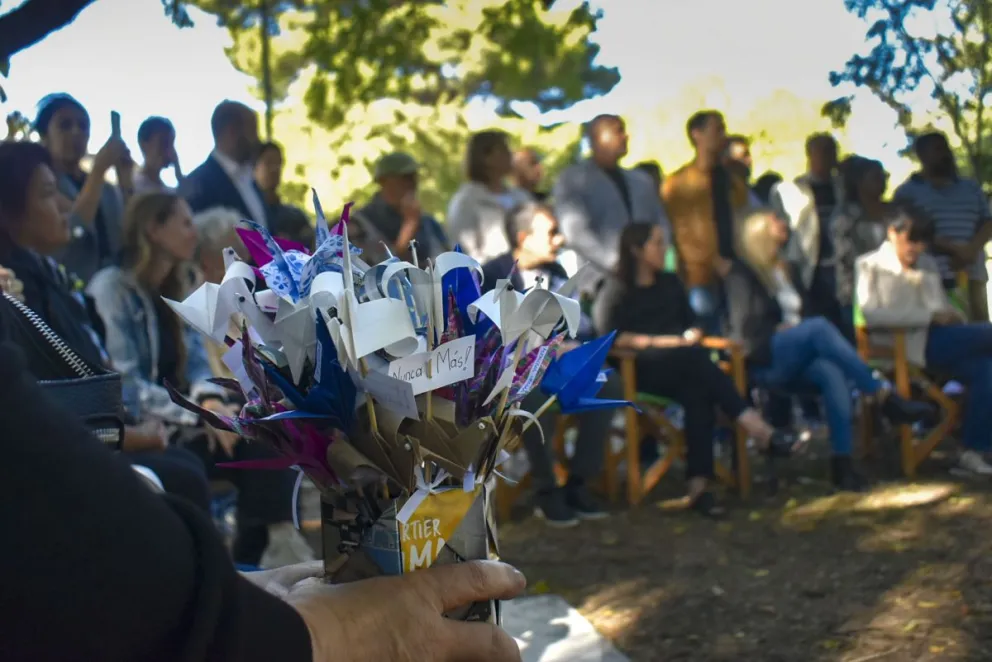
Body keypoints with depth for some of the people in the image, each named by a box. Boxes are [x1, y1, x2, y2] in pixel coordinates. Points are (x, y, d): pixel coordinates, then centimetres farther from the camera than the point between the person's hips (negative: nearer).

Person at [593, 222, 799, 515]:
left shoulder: (670, 283, 23)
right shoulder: (616, 290, 5)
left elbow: (692, 323, 24)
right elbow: (612, 337, -8)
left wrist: (691, 336, -1)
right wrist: (668, 342, -12)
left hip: (683, 366, 5)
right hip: (640, 369, -4)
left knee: (697, 392, -33)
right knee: (696, 360, -35)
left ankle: (698, 486, -46)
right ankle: (761, 432, -44)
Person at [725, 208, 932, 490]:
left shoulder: (786, 272, 26)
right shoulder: (742, 274, 4)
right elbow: (745, 326, -5)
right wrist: (782, 331, -6)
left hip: (794, 362, 6)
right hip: (763, 362, -6)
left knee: (832, 372, -30)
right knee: (819, 326, -31)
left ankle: (843, 461, -39)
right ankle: (885, 398, -33)